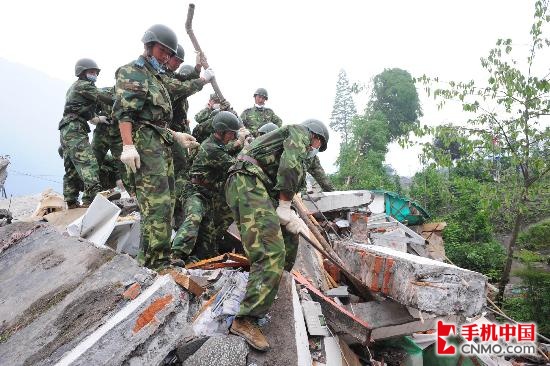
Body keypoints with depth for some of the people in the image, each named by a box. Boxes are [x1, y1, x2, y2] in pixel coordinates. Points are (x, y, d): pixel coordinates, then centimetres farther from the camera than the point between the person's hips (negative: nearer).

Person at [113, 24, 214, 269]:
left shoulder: (156, 77, 26)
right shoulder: (131, 72, -1)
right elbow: (123, 111, -14)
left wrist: (176, 136, 20)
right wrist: (128, 146, -23)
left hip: (162, 144, 10)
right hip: (145, 144, -10)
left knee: (165, 202, 10)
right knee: (157, 204, -15)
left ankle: (160, 257, 18)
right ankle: (154, 262, -11)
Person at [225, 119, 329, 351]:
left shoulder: (296, 153, 35)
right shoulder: (300, 132, 9)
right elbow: (289, 164, -11)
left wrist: (291, 218, 17)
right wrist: (284, 207, -9)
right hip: (248, 182, -10)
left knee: (288, 235, 23)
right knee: (272, 252, -19)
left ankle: (277, 284, 36)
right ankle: (245, 321, -20)